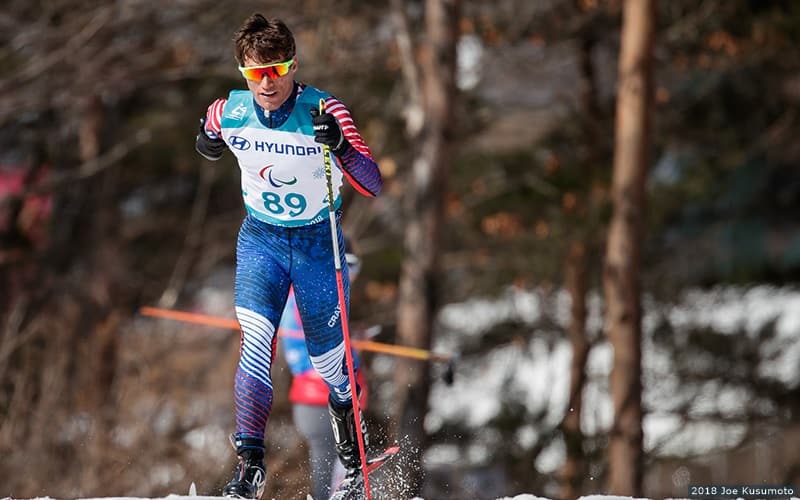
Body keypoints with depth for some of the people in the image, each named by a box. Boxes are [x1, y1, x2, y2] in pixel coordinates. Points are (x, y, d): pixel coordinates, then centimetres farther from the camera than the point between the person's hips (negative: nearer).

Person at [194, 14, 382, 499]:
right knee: (256, 341, -21)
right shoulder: (228, 112, -11)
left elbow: (372, 184, -30)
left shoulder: (325, 111, -21)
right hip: (260, 239, 1)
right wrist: (209, 140, -1)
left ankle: (354, 457, 33)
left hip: (318, 241, -1)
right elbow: (209, 141, 17)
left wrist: (340, 145, -42)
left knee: (329, 360, 7)